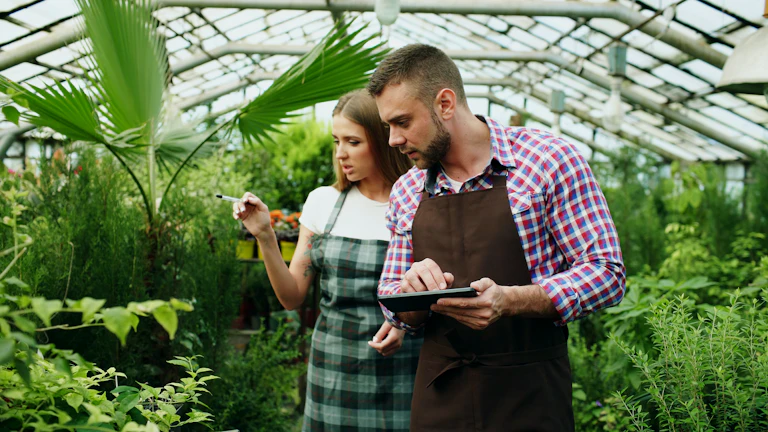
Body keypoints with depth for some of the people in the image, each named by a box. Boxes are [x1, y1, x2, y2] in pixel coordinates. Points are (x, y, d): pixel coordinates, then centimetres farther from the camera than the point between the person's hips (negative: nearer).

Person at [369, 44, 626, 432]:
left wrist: (508, 300, -24)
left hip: (529, 398, -4)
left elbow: (606, 273, -10)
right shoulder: (405, 193, 7)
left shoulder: (549, 159, -8)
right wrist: (412, 290, -12)